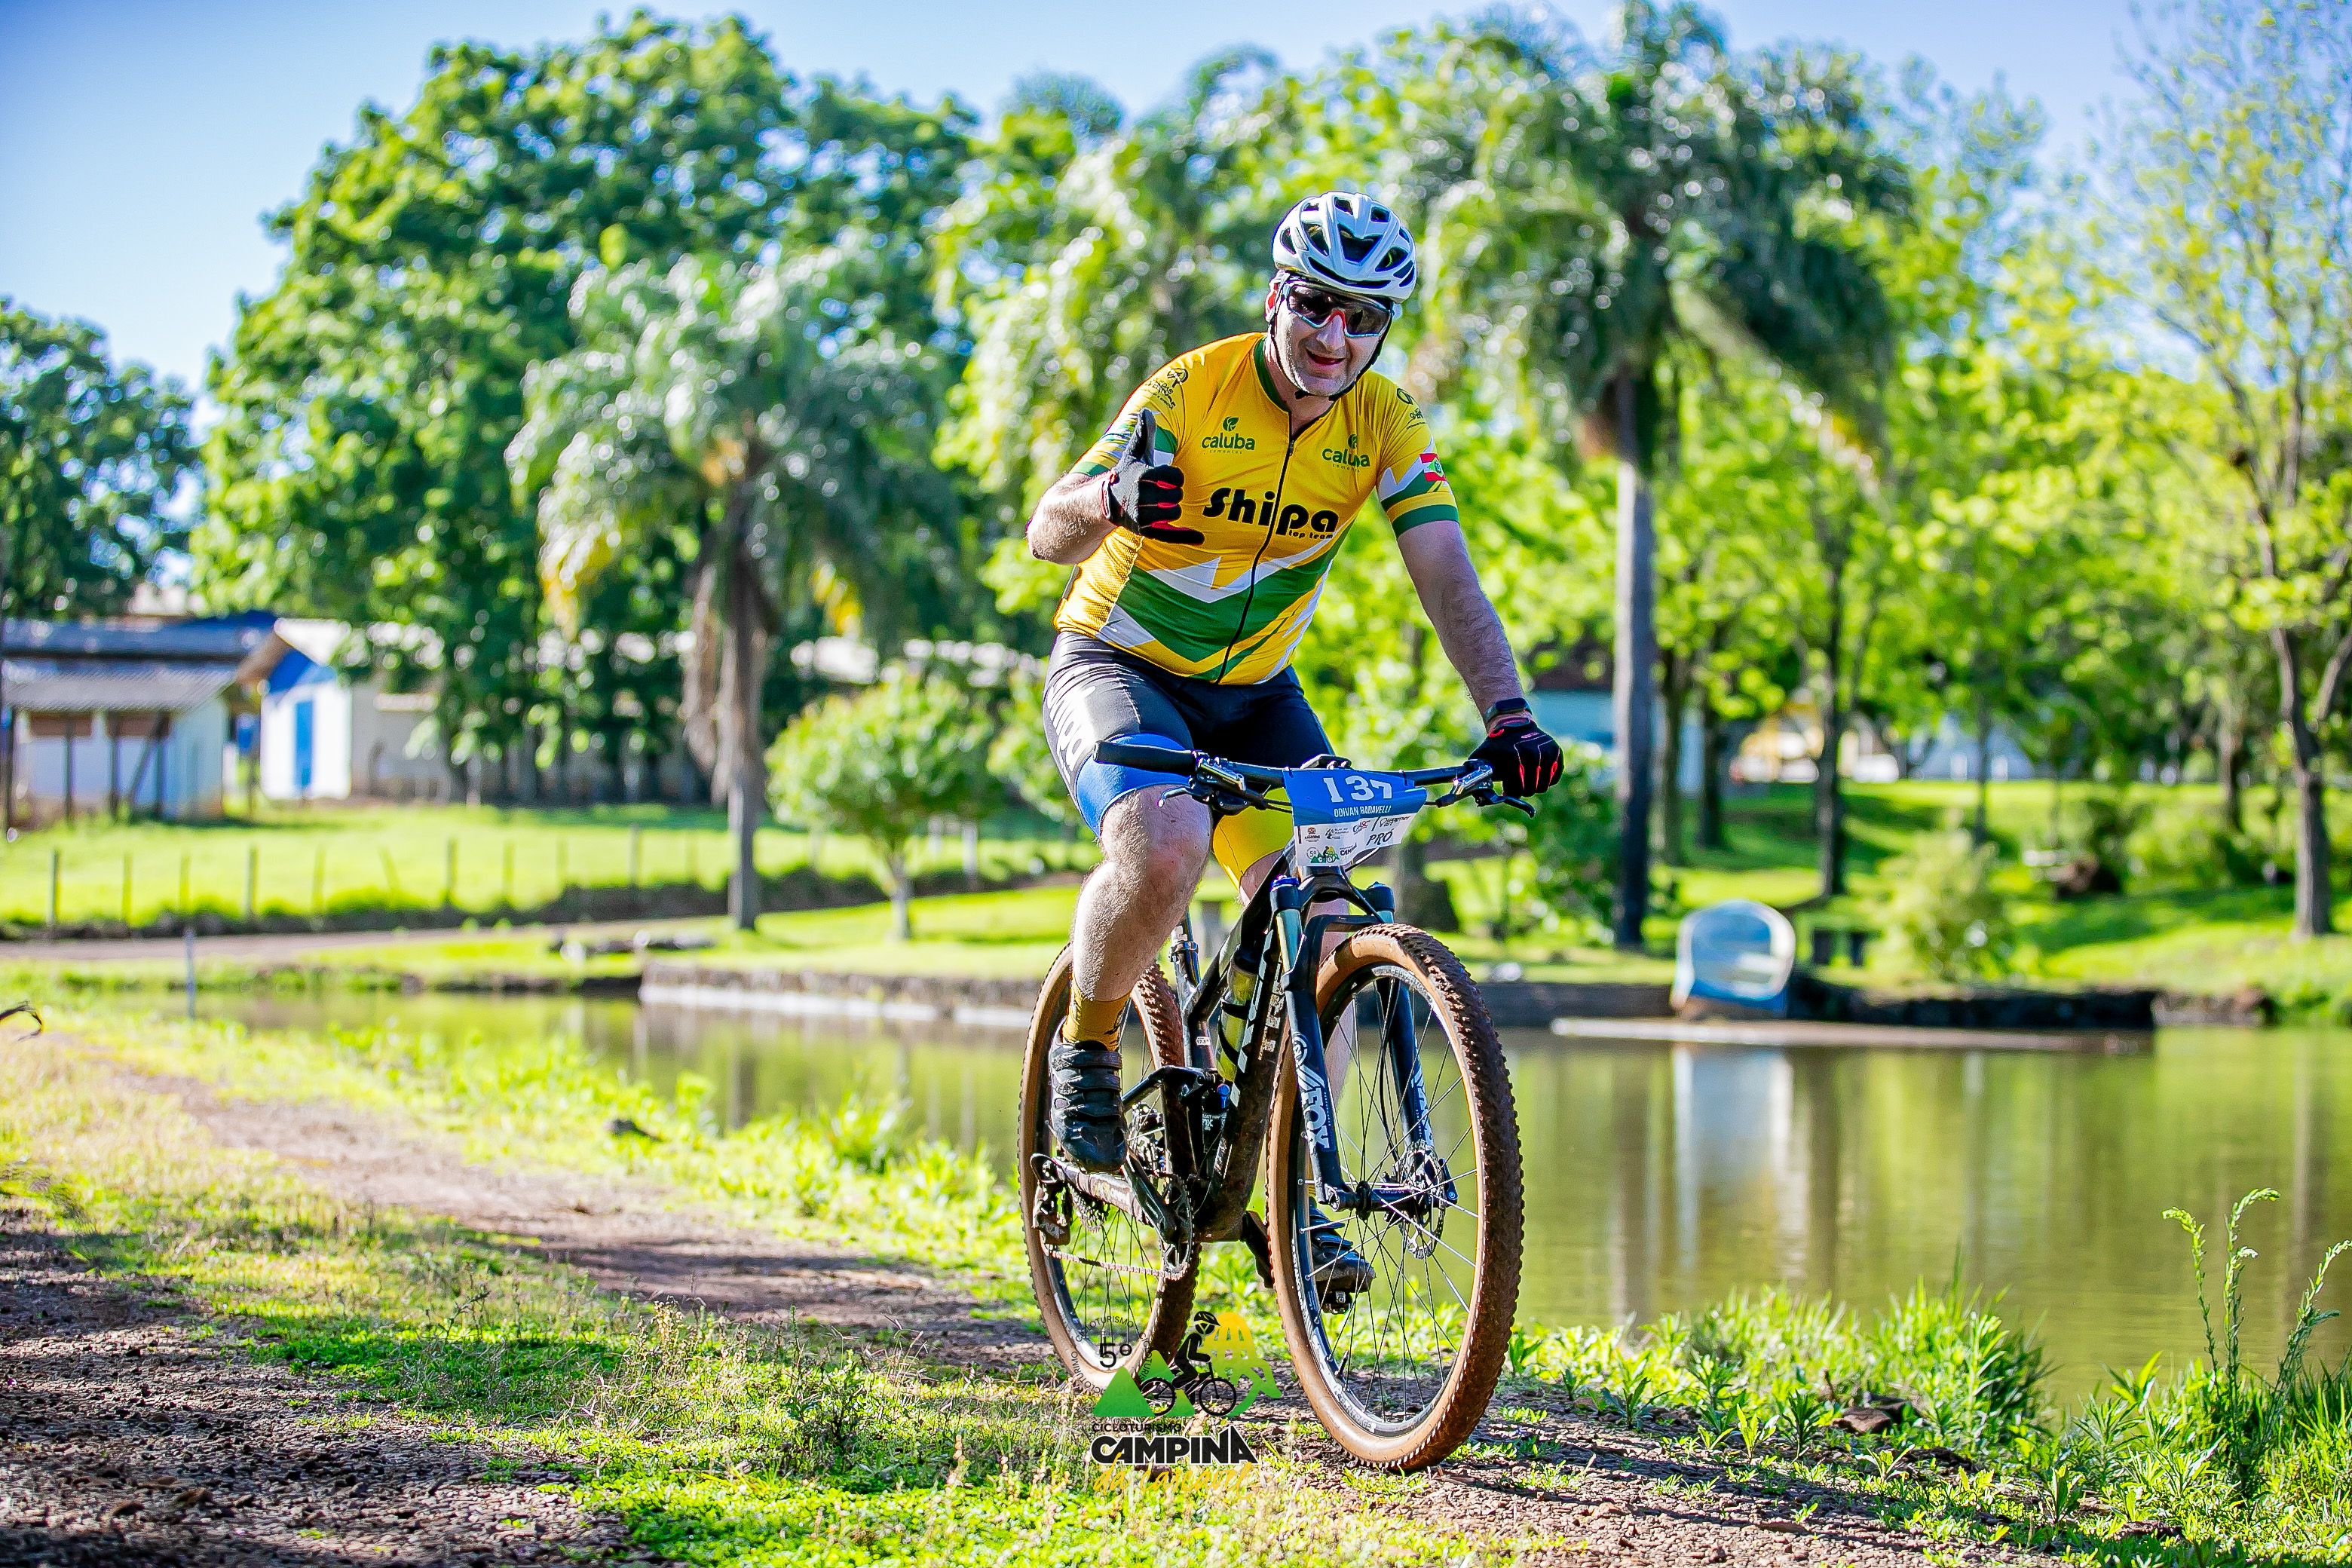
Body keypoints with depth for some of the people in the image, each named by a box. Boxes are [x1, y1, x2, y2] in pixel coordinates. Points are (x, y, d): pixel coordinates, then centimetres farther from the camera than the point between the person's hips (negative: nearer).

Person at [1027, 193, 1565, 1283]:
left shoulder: (1386, 425, -9)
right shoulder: (1190, 393, -20)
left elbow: (1450, 581, -15)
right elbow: (1047, 535, -26)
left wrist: (1508, 717, -32)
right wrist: (1108, 499, -50)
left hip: (1252, 692, 4)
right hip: (1116, 665, -4)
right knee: (1167, 846, -34)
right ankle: (1085, 1051, -7)